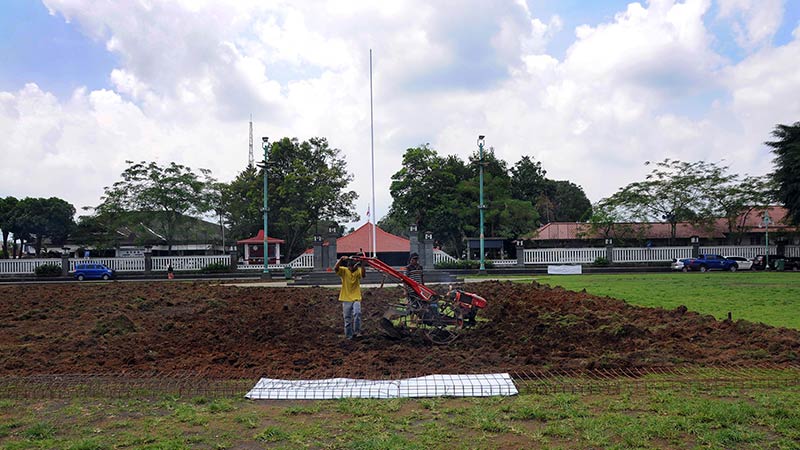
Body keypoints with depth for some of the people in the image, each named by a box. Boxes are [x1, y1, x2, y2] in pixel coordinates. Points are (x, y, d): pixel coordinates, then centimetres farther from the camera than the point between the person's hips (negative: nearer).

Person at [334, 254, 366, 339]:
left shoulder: (358, 271, -4)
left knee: (357, 313, -23)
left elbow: (363, 274, -26)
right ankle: (348, 335, 20)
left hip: (356, 298, 0)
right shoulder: (344, 271, -6)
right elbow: (335, 269, -25)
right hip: (346, 298, 0)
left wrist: (361, 264, -40)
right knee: (347, 318, 7)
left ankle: (357, 331, -9)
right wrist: (341, 260, -40)